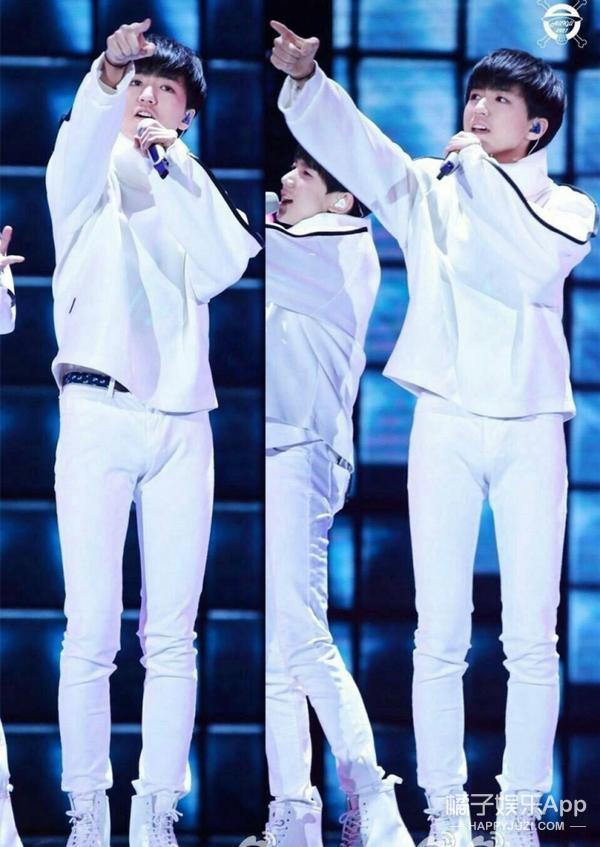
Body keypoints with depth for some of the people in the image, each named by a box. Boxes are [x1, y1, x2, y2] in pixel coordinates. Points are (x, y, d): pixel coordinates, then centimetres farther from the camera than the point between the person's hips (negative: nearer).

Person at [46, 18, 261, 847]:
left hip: (182, 421, 3)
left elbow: (222, 267, -3)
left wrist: (170, 170, -7)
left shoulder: (195, 190, 17)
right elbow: (73, 156, -18)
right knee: (91, 630, -7)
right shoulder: (95, 177, 8)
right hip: (99, 413, -3)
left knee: (173, 636, 0)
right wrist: (106, 77, -37)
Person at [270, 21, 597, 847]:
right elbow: (352, 144, -6)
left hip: (531, 431, 0)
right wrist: (304, 78, -23)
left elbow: (534, 268, -14)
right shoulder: (429, 191, 10)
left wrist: (482, 173, -13)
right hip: (446, 425, 0)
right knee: (440, 637, -2)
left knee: (533, 642, -1)